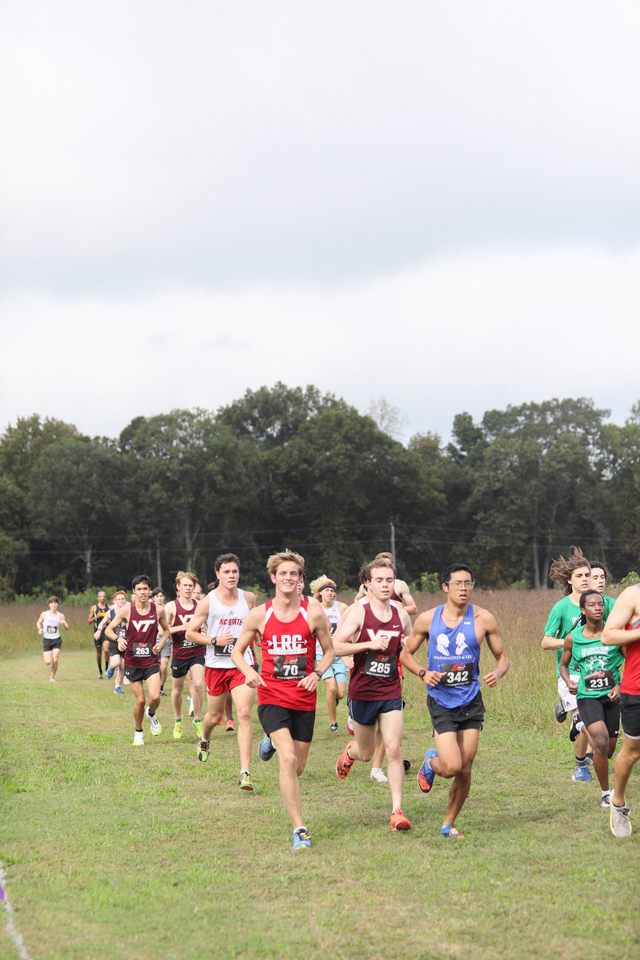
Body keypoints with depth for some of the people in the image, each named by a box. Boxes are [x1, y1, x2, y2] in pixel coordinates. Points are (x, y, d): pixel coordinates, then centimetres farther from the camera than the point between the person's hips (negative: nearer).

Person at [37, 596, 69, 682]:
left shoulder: (60, 615, 0)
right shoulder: (44, 614, 0)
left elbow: (67, 628, 6)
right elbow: (38, 623, 16)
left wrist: (64, 624, -16)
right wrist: (39, 629, -5)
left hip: (56, 639, 0)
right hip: (46, 639, 0)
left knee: (55, 660, -12)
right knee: (48, 662, -8)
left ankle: (52, 677, 8)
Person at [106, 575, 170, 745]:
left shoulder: (158, 610, -3)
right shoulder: (127, 609, -8)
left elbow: (166, 630, 14)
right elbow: (109, 629, -2)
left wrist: (161, 642, -5)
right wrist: (118, 638, -23)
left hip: (151, 661, 1)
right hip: (133, 661, -1)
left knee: (155, 697, -16)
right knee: (140, 700, 0)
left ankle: (151, 714, 20)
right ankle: (138, 732, 25)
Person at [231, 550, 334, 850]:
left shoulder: (314, 613, -2)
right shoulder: (259, 615, -1)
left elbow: (329, 651, 9)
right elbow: (237, 651, 10)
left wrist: (317, 673, -11)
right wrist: (248, 671, -11)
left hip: (304, 700, 2)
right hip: (272, 698, -2)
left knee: (297, 768, 12)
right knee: (288, 760, -21)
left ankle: (273, 742, 47)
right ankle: (300, 830, -16)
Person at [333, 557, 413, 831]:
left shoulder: (400, 613, 5)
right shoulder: (358, 612, -10)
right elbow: (335, 647, -18)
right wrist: (369, 644, -25)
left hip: (391, 692, 2)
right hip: (362, 691, -2)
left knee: (394, 750, -9)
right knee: (366, 753, 13)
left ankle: (397, 811, -6)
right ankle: (350, 751, 50)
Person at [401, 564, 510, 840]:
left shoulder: (483, 619, -3)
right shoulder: (428, 619, -3)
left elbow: (502, 657, 6)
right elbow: (406, 654, 9)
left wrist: (498, 673, -16)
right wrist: (423, 673, -11)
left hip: (471, 701, 2)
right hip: (441, 701, -2)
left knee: (465, 770, 4)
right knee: (452, 767, -14)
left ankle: (449, 824, 23)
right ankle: (430, 762, 22)